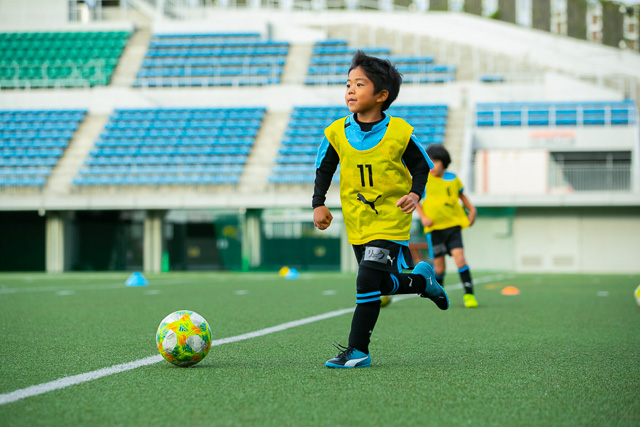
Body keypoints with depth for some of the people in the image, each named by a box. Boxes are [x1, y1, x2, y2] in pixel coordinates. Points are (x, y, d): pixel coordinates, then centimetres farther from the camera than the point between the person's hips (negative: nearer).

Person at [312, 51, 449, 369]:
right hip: (357, 222, 4)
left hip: (391, 219, -4)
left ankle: (358, 350, -9)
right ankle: (422, 279, 44)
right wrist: (319, 204, -3)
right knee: (384, 286, 12)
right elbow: (323, 169, 10)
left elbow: (421, 167, 3)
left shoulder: (400, 133, -10)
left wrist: (415, 193, -14)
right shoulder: (337, 133, -3)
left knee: (368, 281, -17)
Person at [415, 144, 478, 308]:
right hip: (434, 228, -1)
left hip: (453, 224, 1)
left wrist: (471, 209, 10)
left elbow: (461, 193, 21)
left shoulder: (452, 178, 3)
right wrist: (423, 217, -8)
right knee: (439, 267, 1)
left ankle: (469, 294, -9)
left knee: (459, 257, -15)